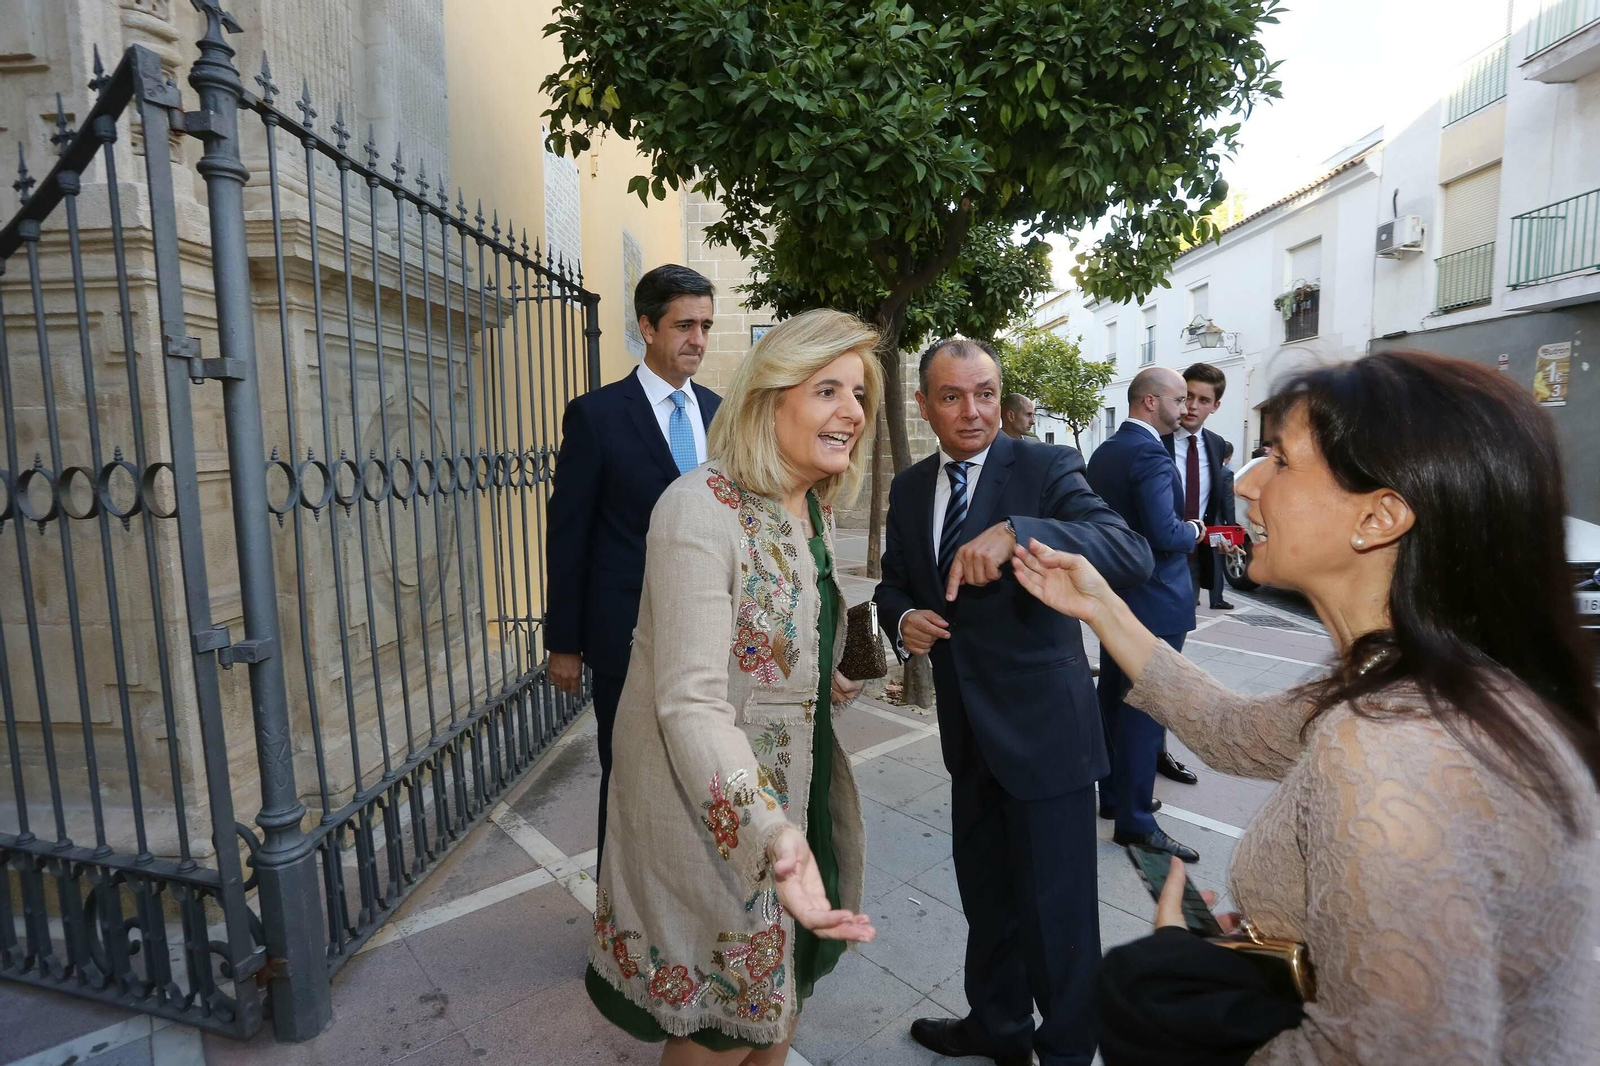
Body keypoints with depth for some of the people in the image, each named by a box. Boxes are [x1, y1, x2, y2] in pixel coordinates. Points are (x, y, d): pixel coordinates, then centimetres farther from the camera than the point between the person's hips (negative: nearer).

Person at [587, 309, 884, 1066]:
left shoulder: (817, 510, 2)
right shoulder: (701, 509, -24)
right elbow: (691, 702, -32)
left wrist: (827, 683, 6)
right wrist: (773, 835, -41)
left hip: (796, 793, 7)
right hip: (717, 810, -7)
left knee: (780, 998, 25)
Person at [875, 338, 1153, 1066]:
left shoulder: (1045, 468, -13)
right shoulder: (909, 489, 4)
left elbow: (1134, 555, -26)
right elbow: (894, 583, 14)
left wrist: (1017, 533, -41)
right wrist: (903, 618, -10)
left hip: (1044, 727, -6)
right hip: (969, 732, 6)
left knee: (1056, 909, 9)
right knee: (983, 892, 24)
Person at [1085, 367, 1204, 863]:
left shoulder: (1103, 453, 9)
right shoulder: (1150, 455, -20)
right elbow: (1165, 532, -28)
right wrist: (1194, 530, -7)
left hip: (1114, 596, 10)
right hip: (1153, 600, -9)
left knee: (1114, 699, 17)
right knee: (1144, 709, -1)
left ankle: (1114, 794, 31)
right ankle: (1135, 819, 10)